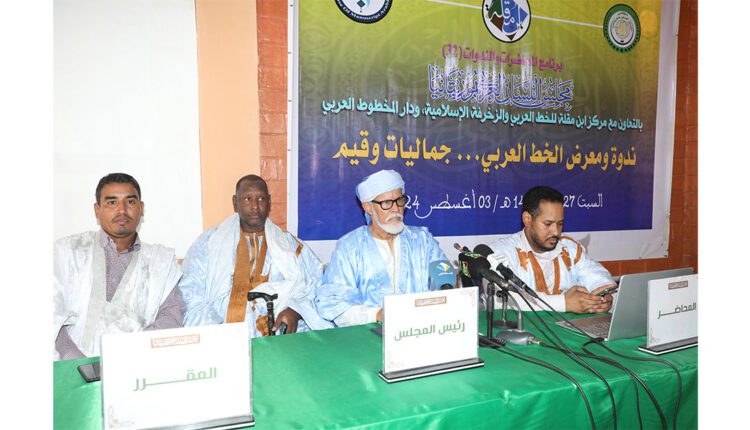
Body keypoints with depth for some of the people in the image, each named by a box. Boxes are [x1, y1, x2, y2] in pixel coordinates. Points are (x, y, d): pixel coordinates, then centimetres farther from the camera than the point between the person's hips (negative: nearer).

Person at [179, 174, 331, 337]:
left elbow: (315, 283, 8)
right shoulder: (209, 242, 14)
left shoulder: (289, 244, 16)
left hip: (278, 331, 0)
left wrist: (295, 311, -11)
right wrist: (210, 329, -10)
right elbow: (190, 293, 6)